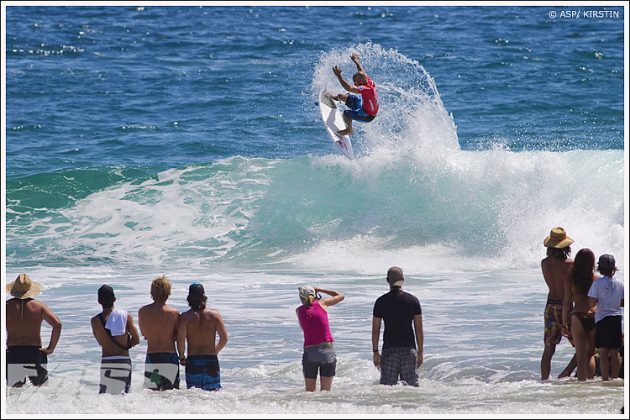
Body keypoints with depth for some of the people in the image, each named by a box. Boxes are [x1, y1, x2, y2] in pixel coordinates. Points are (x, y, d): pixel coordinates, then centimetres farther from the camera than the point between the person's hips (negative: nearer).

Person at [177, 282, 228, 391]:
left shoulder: (185, 317, -5)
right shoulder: (214, 315, 0)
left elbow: (180, 341, -11)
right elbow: (224, 338, -1)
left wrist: (182, 357, 5)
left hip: (192, 361, -1)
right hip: (211, 361, 1)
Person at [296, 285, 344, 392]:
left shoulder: (299, 310, 5)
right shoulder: (322, 303, 2)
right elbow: (340, 296, 18)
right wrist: (320, 290, 21)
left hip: (309, 352, 1)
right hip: (327, 350, -1)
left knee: (309, 392, 10)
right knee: (325, 391, 5)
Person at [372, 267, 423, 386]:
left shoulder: (381, 302, -1)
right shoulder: (413, 300, 1)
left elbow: (375, 330, 1)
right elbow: (419, 329, 2)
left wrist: (375, 352, 9)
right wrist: (420, 352, 9)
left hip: (389, 349, -1)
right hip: (409, 349, 1)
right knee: (411, 386, 7)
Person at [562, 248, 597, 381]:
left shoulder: (570, 279, -1)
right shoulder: (596, 279, 1)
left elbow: (567, 304, -1)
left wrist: (564, 324, 5)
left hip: (578, 317, -1)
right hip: (594, 317, 1)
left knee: (581, 356, 4)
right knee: (591, 354, 16)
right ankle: (590, 380, 8)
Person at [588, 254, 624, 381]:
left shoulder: (597, 283, -10)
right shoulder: (620, 283, 0)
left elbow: (592, 303, -15)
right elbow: (623, 303, 5)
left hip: (602, 318, -3)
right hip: (616, 318, 3)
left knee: (603, 352, -1)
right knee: (615, 351, 10)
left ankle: (605, 379, -5)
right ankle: (615, 378, 13)